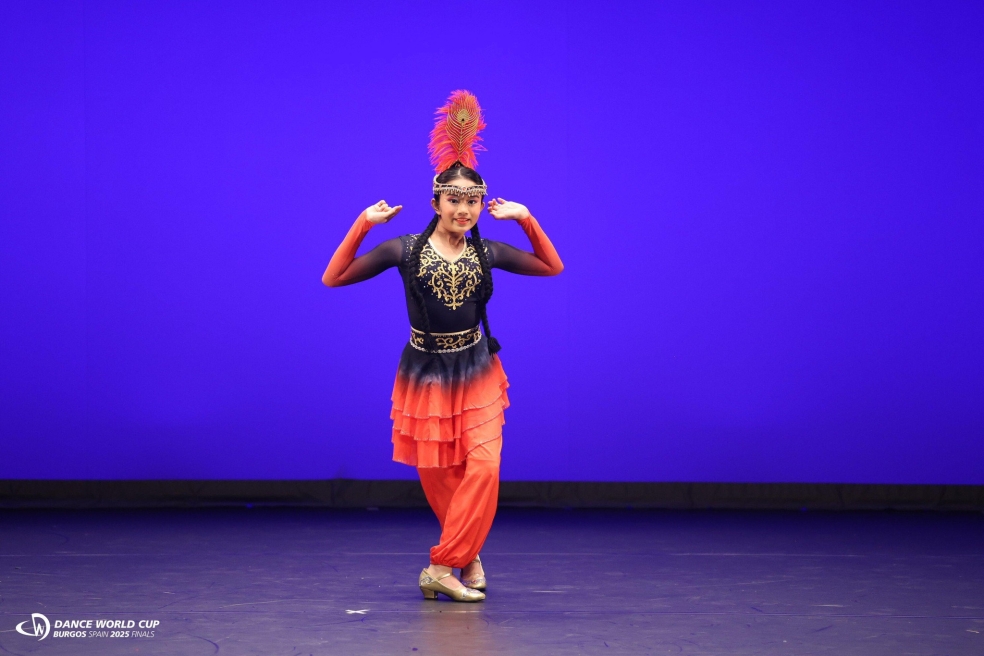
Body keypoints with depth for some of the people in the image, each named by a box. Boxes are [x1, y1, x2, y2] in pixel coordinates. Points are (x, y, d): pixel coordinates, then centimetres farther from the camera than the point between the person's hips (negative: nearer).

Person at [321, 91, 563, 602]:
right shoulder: (405, 250, -7)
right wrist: (363, 224, -17)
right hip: (425, 374, -1)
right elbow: (333, 278, -8)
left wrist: (526, 220, -2)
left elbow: (553, 268, 10)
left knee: (483, 467, -15)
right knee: (437, 477, 5)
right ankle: (467, 558, 29)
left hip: (477, 373, 1)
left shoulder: (486, 253, 0)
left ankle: (443, 567, -7)